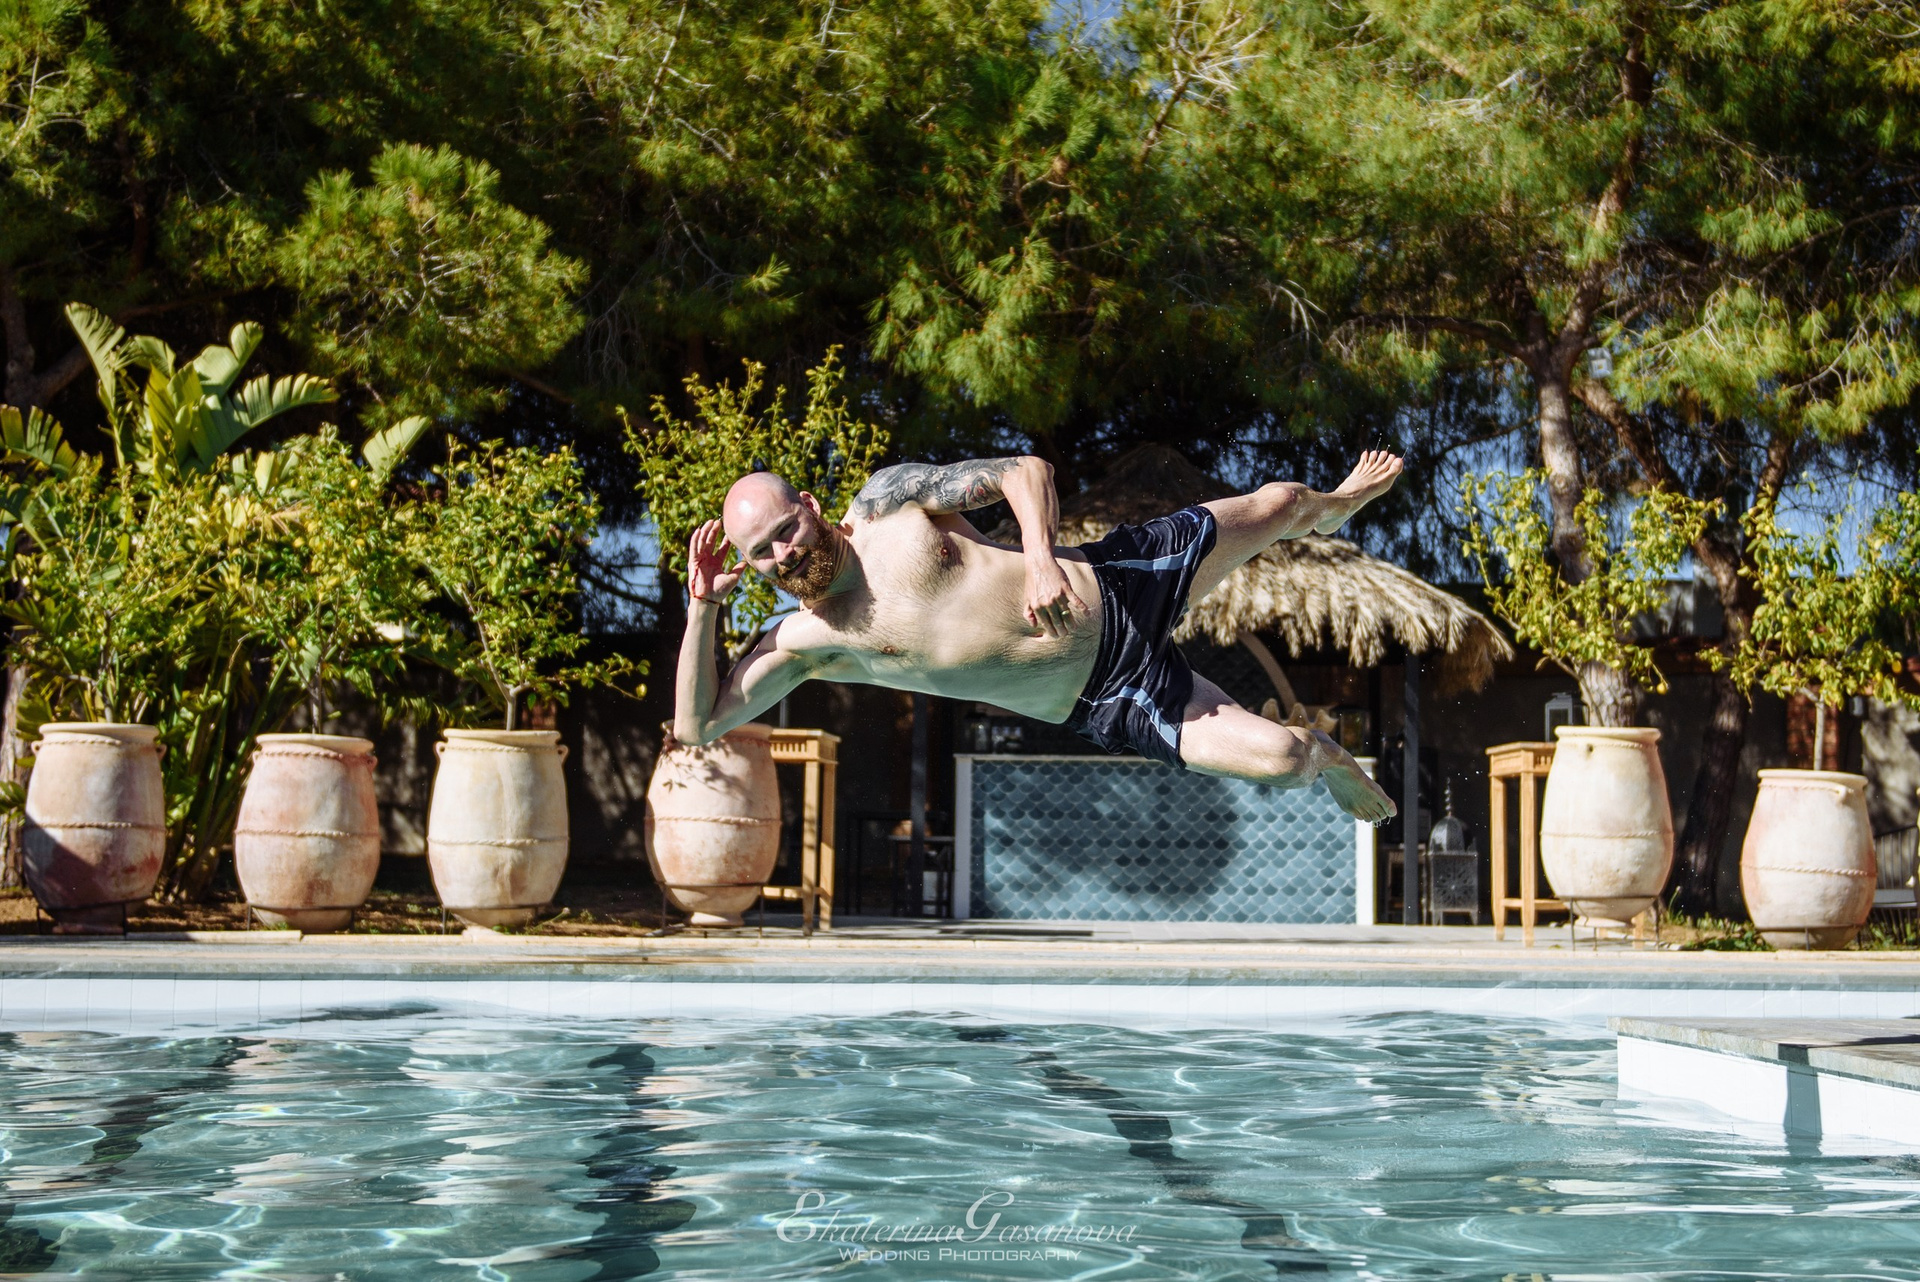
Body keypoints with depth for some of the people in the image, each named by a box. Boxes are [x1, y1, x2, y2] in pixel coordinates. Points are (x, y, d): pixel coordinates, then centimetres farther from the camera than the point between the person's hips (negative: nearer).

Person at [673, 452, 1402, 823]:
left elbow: (1025, 471, -7)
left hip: (1115, 584, 1)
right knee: (1278, 759, -14)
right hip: (1104, 706, -1)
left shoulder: (890, 499, -9)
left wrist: (1041, 558, -26)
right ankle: (1326, 758, 27)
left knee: (1279, 504, 11)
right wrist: (702, 610, -20)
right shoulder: (806, 642, -9)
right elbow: (696, 728, -12)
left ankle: (1338, 508, 52)